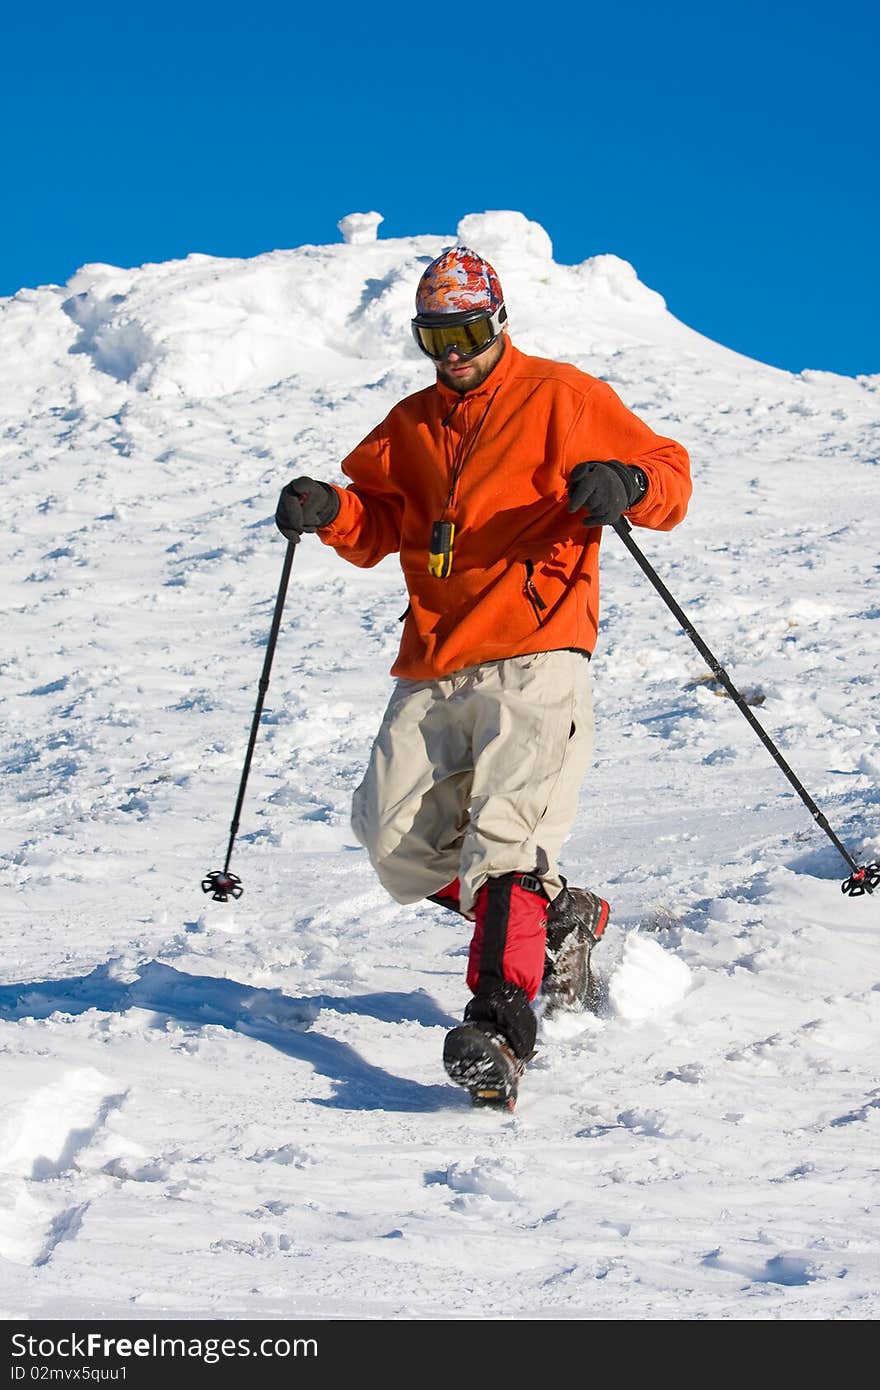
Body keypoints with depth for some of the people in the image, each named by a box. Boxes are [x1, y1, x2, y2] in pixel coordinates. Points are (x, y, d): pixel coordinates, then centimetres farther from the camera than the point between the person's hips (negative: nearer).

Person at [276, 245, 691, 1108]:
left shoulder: (561, 398, 5)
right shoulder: (410, 425, 21)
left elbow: (668, 474, 4)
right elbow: (376, 525, 20)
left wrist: (627, 485, -20)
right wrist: (328, 510, -2)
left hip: (535, 660, -6)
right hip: (431, 672, 6)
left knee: (503, 837, -22)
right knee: (397, 841, 1)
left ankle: (499, 1029, -30)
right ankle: (560, 922, 21)